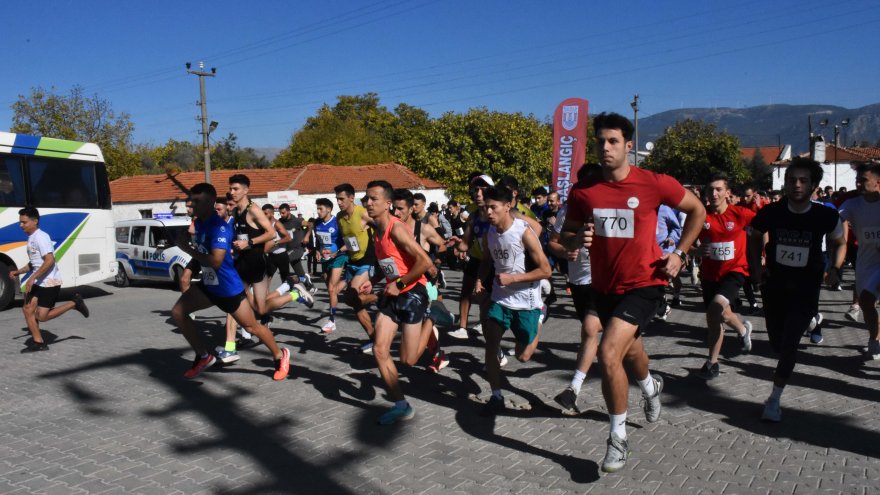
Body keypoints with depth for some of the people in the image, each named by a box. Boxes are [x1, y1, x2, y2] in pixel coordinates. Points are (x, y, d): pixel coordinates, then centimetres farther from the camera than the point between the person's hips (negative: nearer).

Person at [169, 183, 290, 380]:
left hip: (228, 288, -8)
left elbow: (215, 261, -33)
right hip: (208, 285, 8)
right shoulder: (199, 223, 3)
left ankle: (280, 356, 27)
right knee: (178, 312, -1)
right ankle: (203, 356, 13)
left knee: (251, 326, 4)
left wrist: (187, 248, -26)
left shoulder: (219, 227, -25)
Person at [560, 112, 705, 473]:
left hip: (643, 284, -5)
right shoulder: (583, 192, -6)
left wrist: (679, 253, -4)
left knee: (608, 354, -21)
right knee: (629, 349, 26)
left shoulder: (654, 184, -13)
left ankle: (618, 438, 0)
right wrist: (577, 239, -18)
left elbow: (697, 211, 3)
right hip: (604, 286, 5)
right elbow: (566, 236, 5)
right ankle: (651, 388, 63)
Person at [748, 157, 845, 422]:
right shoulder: (770, 212, -11)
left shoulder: (826, 216, -13)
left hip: (805, 290, -2)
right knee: (777, 345, 15)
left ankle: (774, 399, 7)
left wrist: (835, 268, -7)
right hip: (774, 286, 2)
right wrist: (756, 266, -1)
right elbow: (755, 237, 10)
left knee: (788, 345, -10)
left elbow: (839, 243, 8)